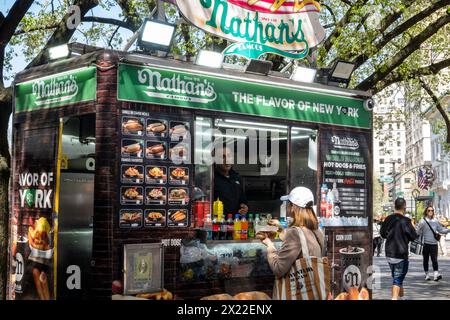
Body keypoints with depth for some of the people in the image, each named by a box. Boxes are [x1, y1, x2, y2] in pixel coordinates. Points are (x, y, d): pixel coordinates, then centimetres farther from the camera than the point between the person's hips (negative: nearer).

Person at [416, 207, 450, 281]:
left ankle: (436, 274, -16)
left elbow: (441, 230, 13)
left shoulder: (436, 221, 9)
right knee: (426, 259, 8)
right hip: (425, 244, -2)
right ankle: (427, 274, 19)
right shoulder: (422, 221, -1)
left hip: (434, 244, 2)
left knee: (434, 259, -8)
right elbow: (418, 232, -3)